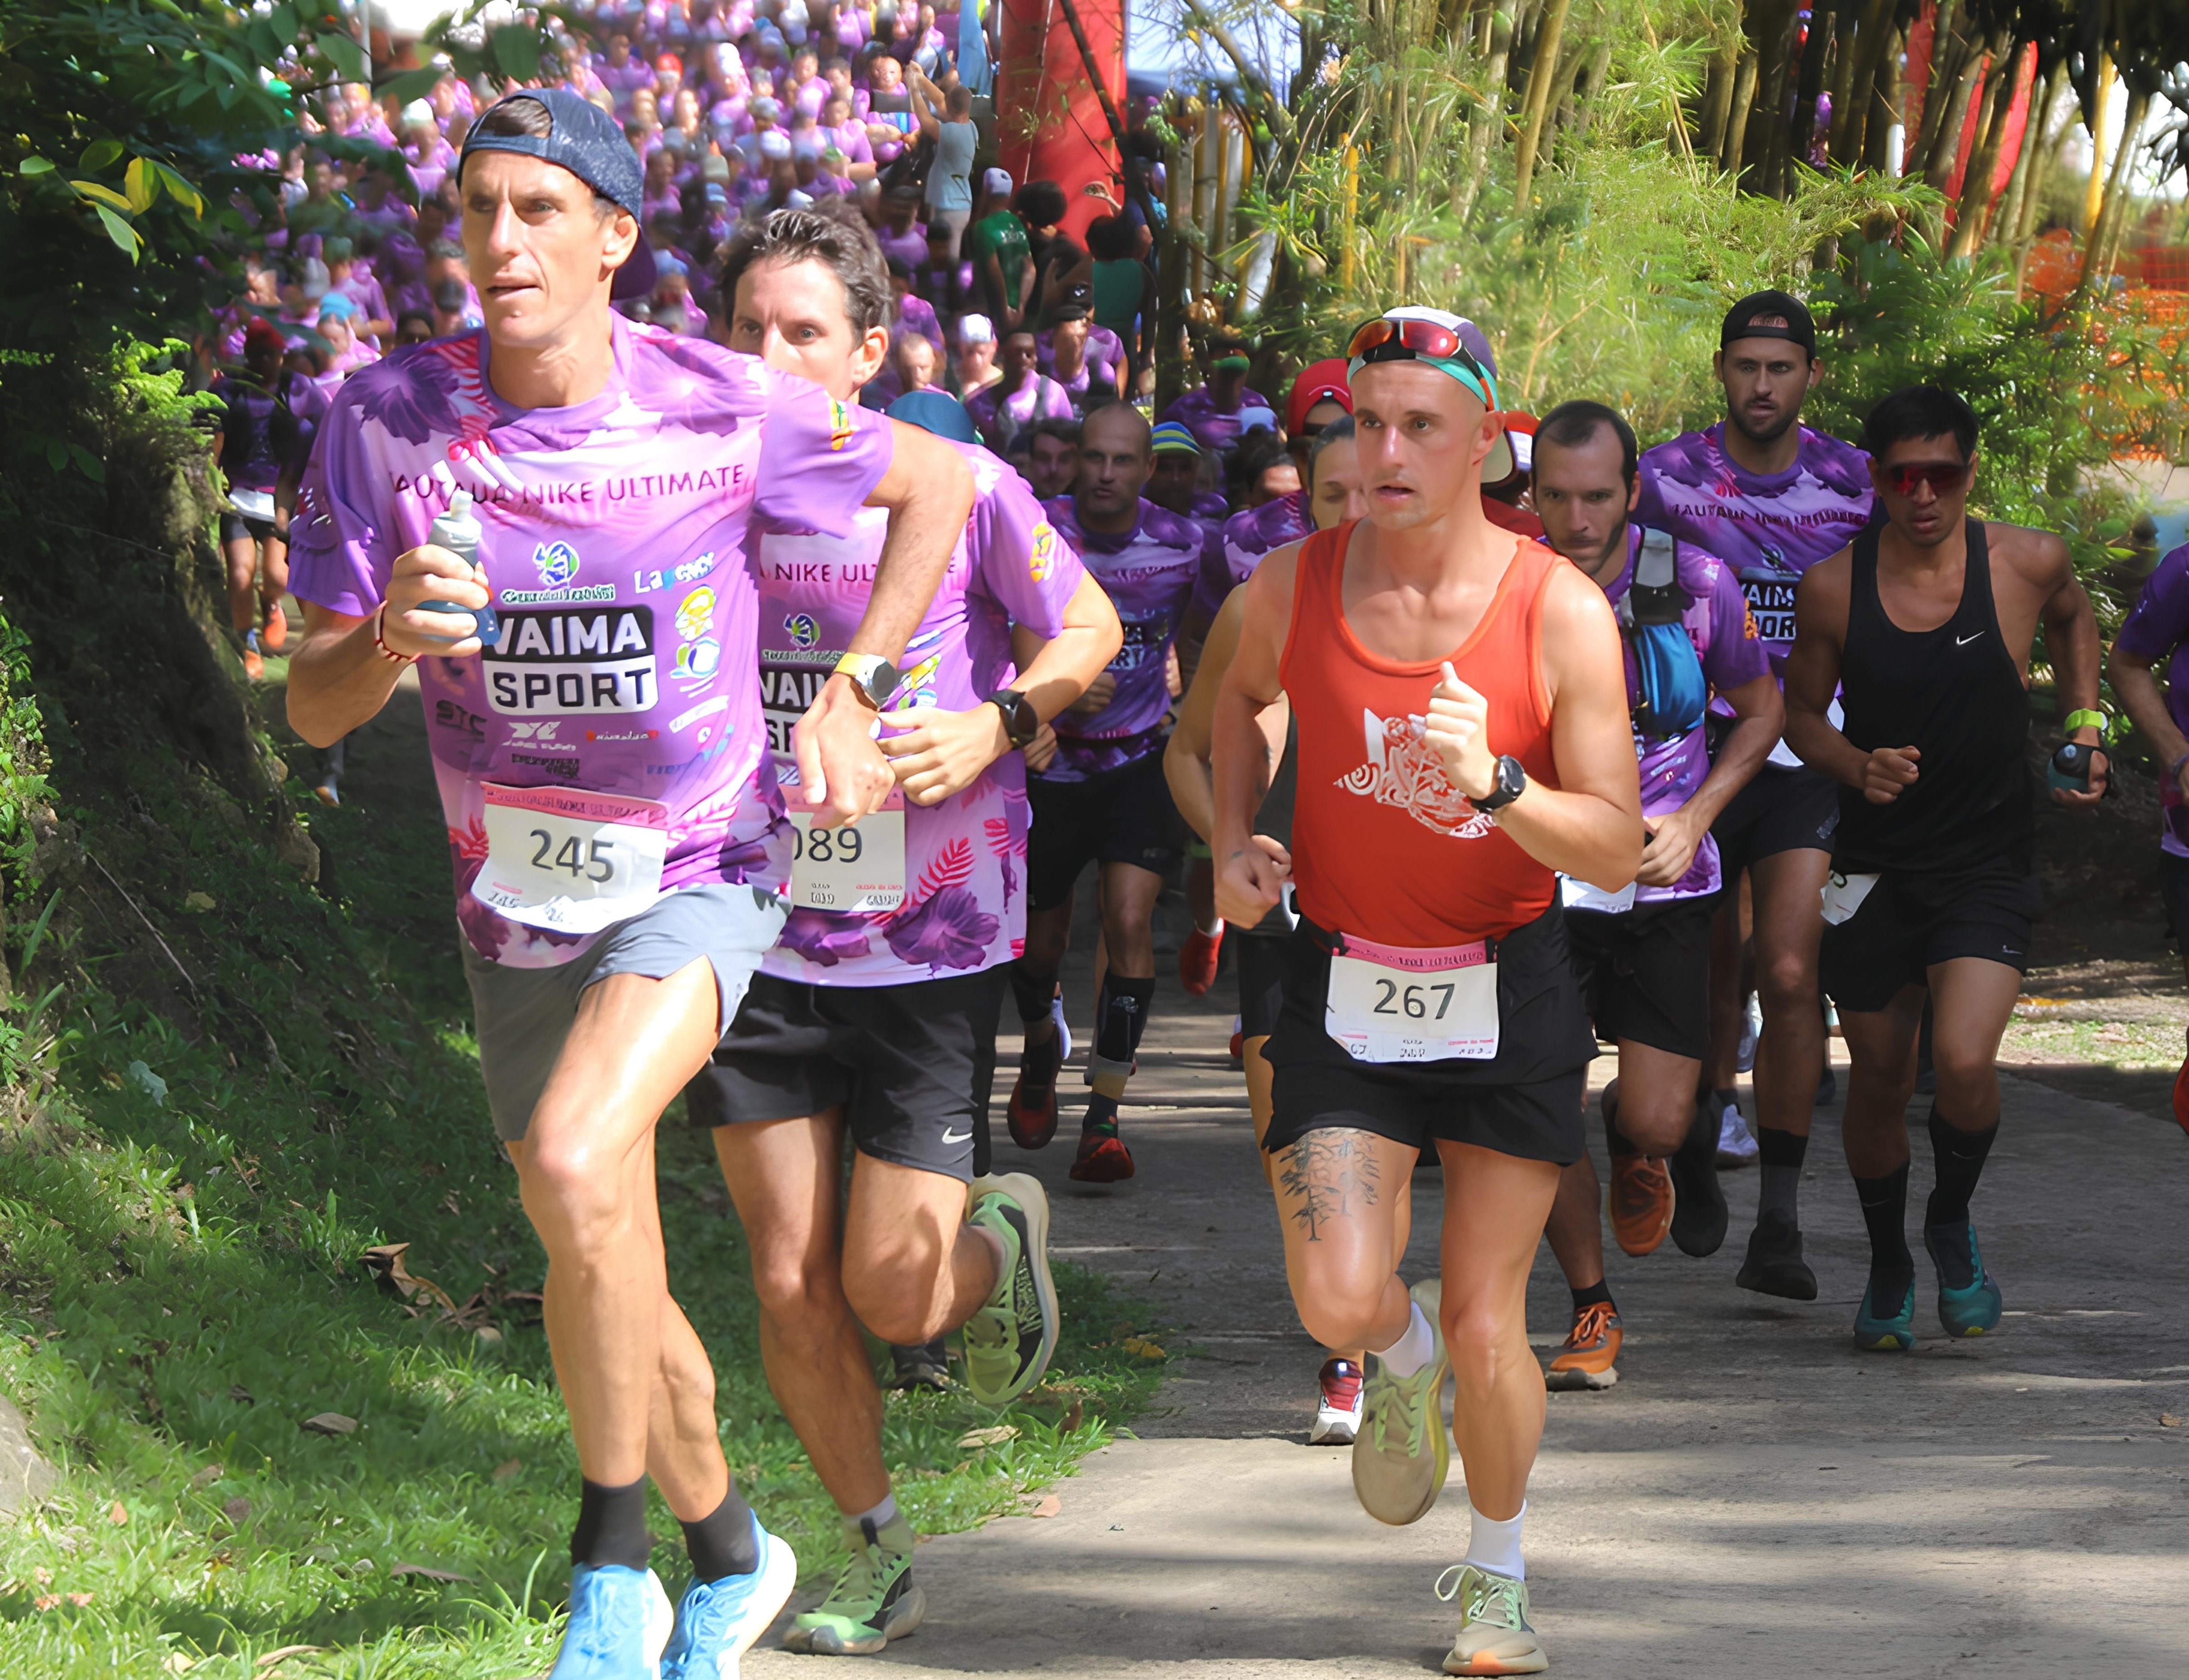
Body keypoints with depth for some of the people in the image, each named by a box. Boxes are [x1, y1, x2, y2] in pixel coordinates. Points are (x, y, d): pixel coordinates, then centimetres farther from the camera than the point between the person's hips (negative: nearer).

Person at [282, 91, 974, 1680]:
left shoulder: (724, 408, -16)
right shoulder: (388, 417, -12)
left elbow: (943, 479, 3)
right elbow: (312, 710, -10)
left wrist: (853, 695, -3)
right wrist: (390, 637, -32)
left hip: (698, 877, -4)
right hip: (518, 906, 4)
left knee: (575, 1166, -30)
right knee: (613, 1289, 13)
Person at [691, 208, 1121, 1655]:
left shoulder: (960, 485, -11)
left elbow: (1090, 632, 3)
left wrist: (997, 723, -14)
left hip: (932, 943, -3)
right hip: (761, 938, 3)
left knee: (895, 1296, -3)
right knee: (791, 1286, 2)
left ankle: (1000, 1232, 33)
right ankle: (880, 1561, 22)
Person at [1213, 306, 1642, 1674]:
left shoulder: (1561, 611, -14)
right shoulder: (1293, 586, -6)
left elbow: (1616, 850, -14)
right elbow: (1242, 700, 20)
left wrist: (1493, 783, -31)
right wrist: (1235, 842, 4)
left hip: (1509, 994, -2)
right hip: (1344, 987, 2)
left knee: (1486, 1326, 1)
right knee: (1339, 1301, -14)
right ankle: (1407, 1369, 25)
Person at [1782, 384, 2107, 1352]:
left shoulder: (2026, 563, -7)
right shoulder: (1833, 589, -8)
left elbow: (2072, 618, 18)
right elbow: (1802, 711, 6)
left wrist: (2084, 724, 6)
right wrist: (1856, 766, -14)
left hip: (1988, 865, -1)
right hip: (1874, 867, 1)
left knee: (1965, 1063, -20)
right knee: (1879, 1081, 10)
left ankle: (1953, 1225, 10)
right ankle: (1888, 1267, 36)